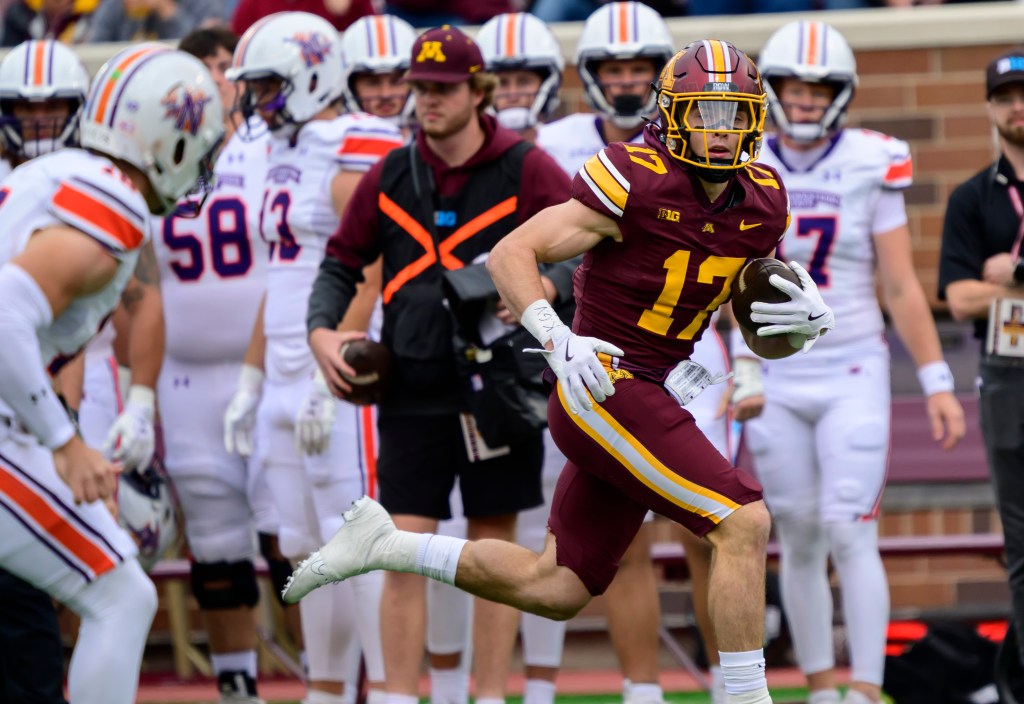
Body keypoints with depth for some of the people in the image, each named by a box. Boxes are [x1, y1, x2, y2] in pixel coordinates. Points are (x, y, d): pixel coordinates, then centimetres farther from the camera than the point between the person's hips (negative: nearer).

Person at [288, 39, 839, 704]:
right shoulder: (636, 183, -16)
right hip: (604, 387, -8)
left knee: (556, 588, 12)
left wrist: (805, 320, -7)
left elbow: (763, 324, 17)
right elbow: (510, 255, -12)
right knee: (744, 520, -17)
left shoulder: (764, 203, 5)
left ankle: (382, 544, 24)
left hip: (650, 393, 8)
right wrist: (561, 342, -26)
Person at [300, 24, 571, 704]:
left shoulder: (526, 170, -4)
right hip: (414, 388, 3)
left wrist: (545, 285, -24)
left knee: (495, 545, 5)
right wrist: (322, 329, -1)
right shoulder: (391, 176, 7)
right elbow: (342, 263, 16)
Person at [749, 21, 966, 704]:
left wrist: (937, 382, -3)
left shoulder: (869, 167, -4)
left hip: (853, 377, -2)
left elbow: (900, 287, -1)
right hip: (773, 378, 2)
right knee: (799, 540, 6)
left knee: (850, 535, -11)